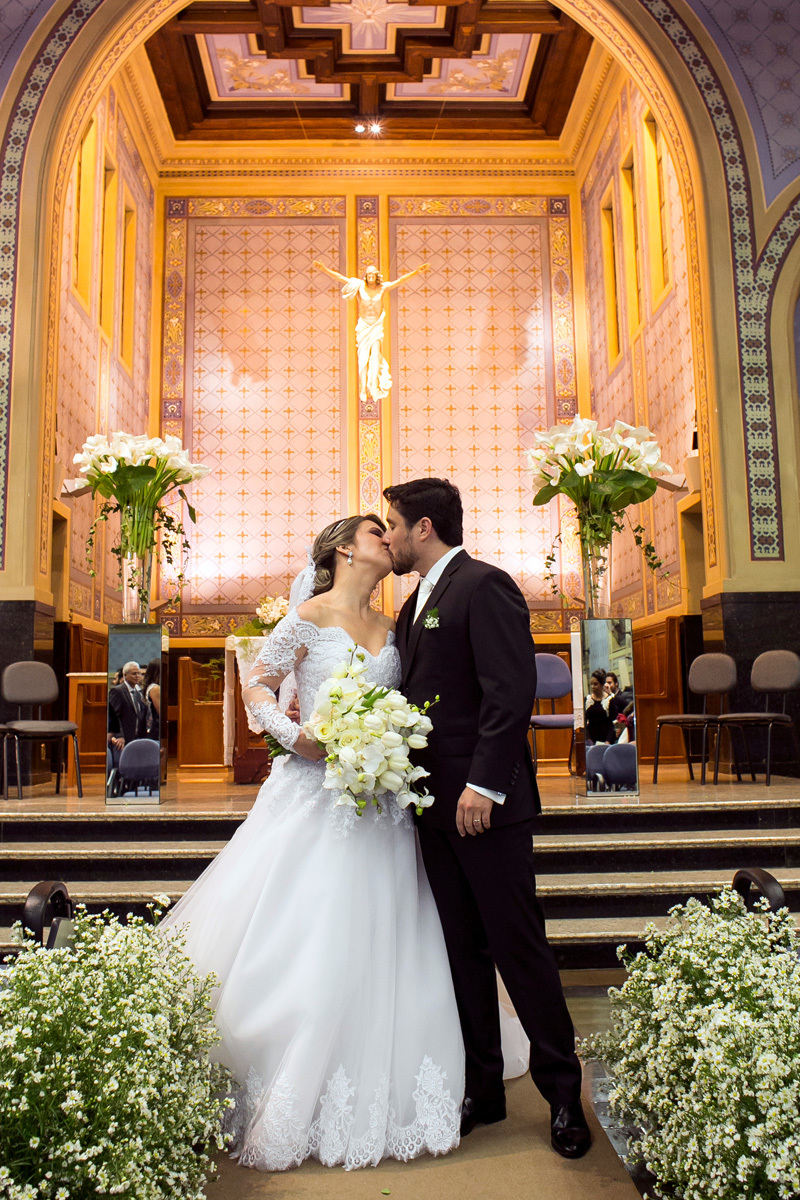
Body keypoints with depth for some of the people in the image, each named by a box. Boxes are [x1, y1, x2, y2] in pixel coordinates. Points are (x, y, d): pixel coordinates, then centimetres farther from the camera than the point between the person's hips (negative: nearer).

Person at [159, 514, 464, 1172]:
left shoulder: (390, 627, 13)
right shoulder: (309, 616, -3)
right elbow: (256, 687, -1)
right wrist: (297, 736, -14)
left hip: (380, 800, 5)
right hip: (316, 792, -5)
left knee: (375, 942, 7)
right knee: (302, 939, -1)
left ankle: (375, 1097, 23)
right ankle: (287, 1100, 16)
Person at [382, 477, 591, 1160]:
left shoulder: (484, 585, -10)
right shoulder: (417, 604, 18)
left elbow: (512, 692, -18)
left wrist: (484, 784, -22)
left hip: (487, 803, -8)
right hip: (435, 804, 8)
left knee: (519, 947, 2)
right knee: (463, 950, 14)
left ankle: (562, 1091, 19)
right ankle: (483, 1091, 26)